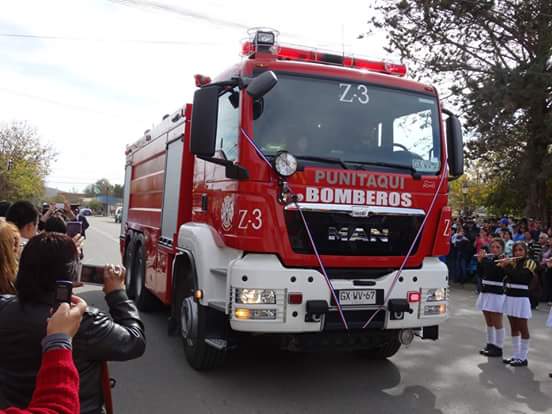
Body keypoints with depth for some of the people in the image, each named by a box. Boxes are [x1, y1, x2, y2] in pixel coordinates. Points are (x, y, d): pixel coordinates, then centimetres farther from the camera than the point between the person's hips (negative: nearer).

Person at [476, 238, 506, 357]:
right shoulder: (488, 259, 8)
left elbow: (495, 272, -23)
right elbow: (481, 273, 7)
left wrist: (484, 259, -20)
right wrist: (480, 260, -3)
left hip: (497, 294, -7)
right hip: (485, 293, 7)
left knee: (497, 323, -1)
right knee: (489, 322, 15)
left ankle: (498, 348, 7)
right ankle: (490, 344, 25)